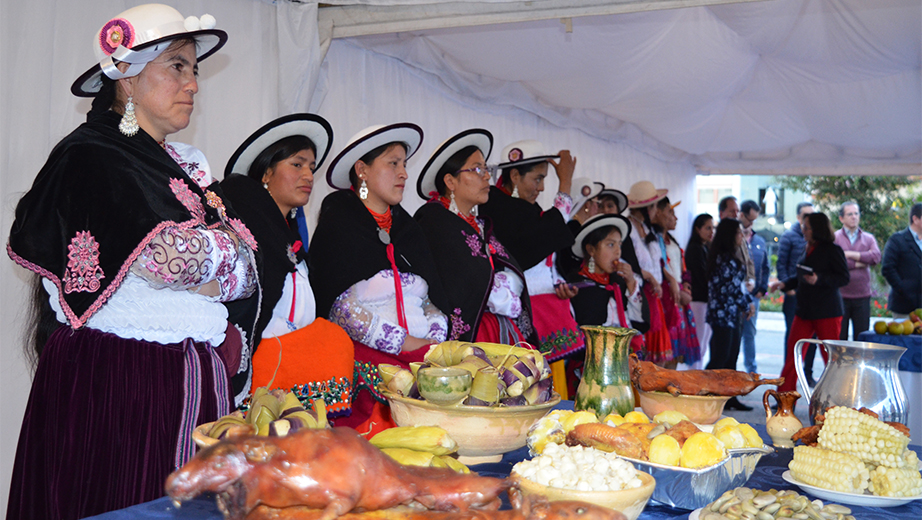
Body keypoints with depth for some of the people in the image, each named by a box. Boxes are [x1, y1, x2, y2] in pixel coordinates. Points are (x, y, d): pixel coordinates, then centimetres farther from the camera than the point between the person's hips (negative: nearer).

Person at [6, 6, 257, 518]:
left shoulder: (182, 164, 15)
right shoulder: (91, 157, -8)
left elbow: (245, 269, 13)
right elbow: (165, 259, -21)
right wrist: (221, 245, -2)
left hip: (187, 378, 7)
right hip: (113, 383, -7)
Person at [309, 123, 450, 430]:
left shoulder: (406, 227, 21)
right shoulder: (337, 223, 3)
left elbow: (434, 299, 17)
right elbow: (340, 305, -8)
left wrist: (434, 340, -2)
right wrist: (405, 344, -11)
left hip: (425, 353, 5)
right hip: (367, 355, -5)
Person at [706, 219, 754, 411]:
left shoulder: (731, 256, 17)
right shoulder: (724, 258, -15)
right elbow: (732, 287, -15)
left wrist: (748, 301, 7)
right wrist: (746, 306, -1)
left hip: (732, 313, 10)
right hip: (723, 313, -10)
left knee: (731, 357, 12)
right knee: (720, 357, -7)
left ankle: (730, 397, 18)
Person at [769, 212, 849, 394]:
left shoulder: (833, 250, -9)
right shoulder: (808, 249, 11)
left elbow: (843, 278, -13)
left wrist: (819, 280, -25)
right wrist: (784, 284, 8)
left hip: (827, 312, -7)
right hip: (804, 309, 7)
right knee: (792, 354, 4)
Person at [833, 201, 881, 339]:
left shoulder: (869, 238, 12)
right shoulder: (834, 238, 2)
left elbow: (876, 257, -8)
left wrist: (850, 254, -10)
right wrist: (860, 262, -7)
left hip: (862, 296, 3)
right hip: (840, 296, -2)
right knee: (838, 337, 2)